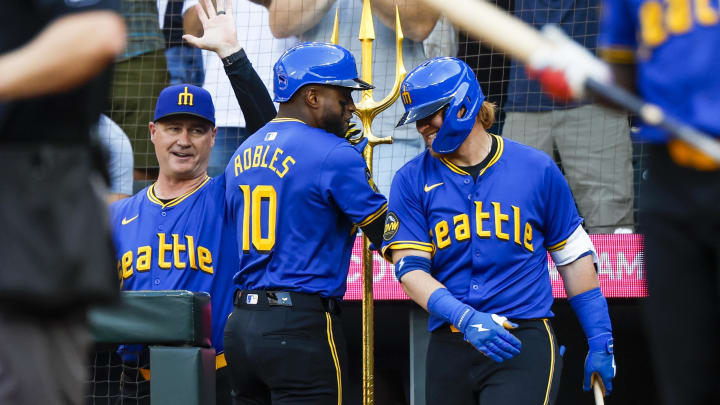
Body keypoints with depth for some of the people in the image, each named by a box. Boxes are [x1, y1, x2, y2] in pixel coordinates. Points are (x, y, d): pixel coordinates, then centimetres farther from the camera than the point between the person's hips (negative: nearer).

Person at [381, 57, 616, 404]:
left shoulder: (537, 169, 6)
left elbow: (573, 256, 12)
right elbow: (409, 268, -3)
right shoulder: (412, 181, 7)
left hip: (524, 344, -2)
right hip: (448, 347, 3)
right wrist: (466, 319, -19)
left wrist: (600, 343, 11)